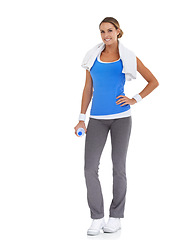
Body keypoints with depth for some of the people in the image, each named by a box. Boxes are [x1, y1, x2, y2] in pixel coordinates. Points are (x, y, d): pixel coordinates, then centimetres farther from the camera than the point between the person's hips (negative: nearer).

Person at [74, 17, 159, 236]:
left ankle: (116, 217, 16)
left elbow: (154, 82, 7)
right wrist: (81, 119, 5)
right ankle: (97, 218, 5)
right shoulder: (93, 56, 8)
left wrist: (134, 100, -5)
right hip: (97, 119, 2)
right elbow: (88, 88, 11)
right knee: (90, 168, -7)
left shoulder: (128, 57, 1)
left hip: (121, 116, -2)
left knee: (118, 167, 3)